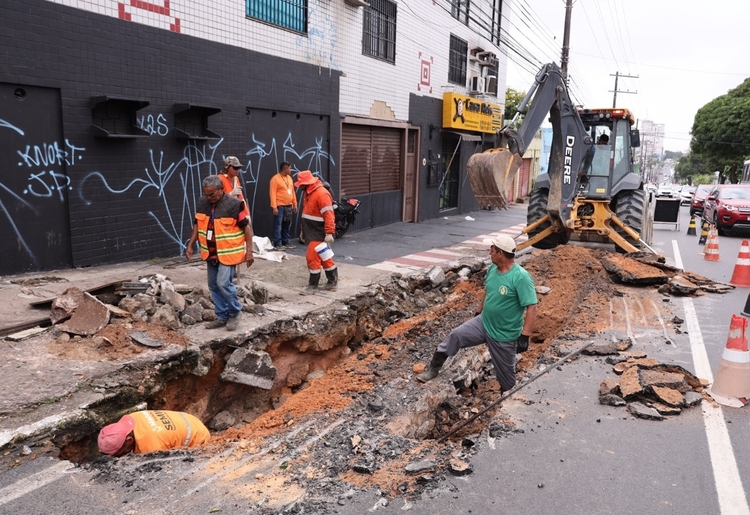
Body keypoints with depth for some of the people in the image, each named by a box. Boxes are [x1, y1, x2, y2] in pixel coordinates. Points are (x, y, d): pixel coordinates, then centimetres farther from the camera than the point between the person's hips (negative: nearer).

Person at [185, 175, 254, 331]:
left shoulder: (234, 204, -16)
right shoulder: (202, 203, 2)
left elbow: (246, 227, -11)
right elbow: (197, 225, 13)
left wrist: (249, 251, -14)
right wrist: (190, 245, 8)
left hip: (228, 252, -7)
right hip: (210, 253, 7)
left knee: (223, 283, -14)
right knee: (213, 286, 11)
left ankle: (234, 313, 8)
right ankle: (222, 316, 23)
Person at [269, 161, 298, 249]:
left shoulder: (289, 178, 14)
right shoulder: (275, 178, -9)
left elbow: (292, 192, 19)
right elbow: (273, 193, -13)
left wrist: (295, 204, 16)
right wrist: (274, 207, -18)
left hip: (289, 206, 7)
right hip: (280, 206, -7)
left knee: (287, 225, 11)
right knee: (278, 225, -4)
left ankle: (286, 242, 20)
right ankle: (277, 243, -1)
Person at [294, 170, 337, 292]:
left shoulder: (321, 193, -19)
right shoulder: (309, 193, 13)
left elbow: (328, 215, -24)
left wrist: (329, 233, -28)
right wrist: (304, 231, 22)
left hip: (319, 233, -10)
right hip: (311, 232, 10)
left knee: (312, 257, -7)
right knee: (324, 257, 15)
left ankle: (313, 284, 5)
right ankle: (332, 281, 24)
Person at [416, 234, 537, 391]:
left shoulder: (521, 277, -26)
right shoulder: (492, 269, -2)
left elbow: (531, 308, -27)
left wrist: (524, 336, -30)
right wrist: (478, 312, 22)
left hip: (505, 336, -6)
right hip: (483, 323, 6)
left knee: (505, 372, 12)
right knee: (455, 336, -2)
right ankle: (434, 369, 13)